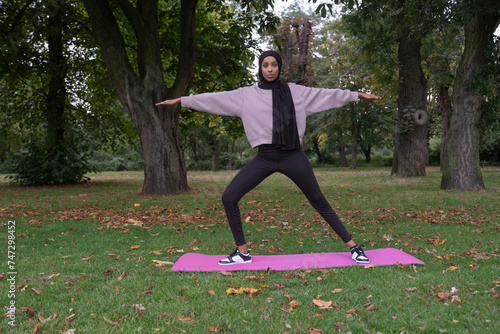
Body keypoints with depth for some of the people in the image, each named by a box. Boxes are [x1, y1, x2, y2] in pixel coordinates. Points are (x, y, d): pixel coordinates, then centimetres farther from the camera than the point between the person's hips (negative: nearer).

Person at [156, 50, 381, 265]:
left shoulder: (296, 91, 5)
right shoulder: (246, 95, 5)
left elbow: (325, 95, 12)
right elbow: (215, 99, 6)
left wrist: (358, 95, 16)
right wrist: (180, 100, 6)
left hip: (293, 157, -1)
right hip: (264, 158, 2)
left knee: (319, 202, 4)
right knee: (229, 198, -8)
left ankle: (353, 247, 18)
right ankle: (242, 252, 7)